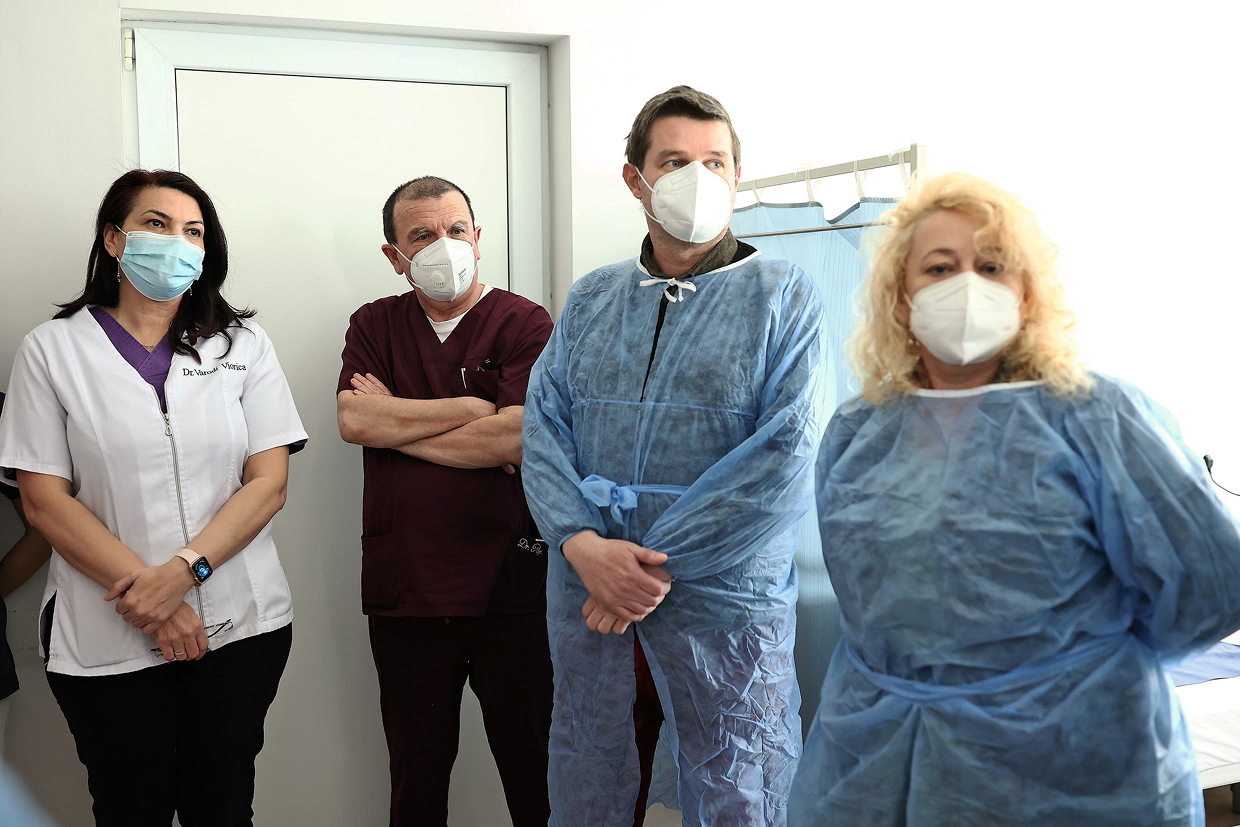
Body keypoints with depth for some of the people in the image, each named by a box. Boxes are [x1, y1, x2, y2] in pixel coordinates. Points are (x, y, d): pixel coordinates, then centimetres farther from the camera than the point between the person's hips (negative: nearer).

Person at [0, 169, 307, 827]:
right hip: (105, 641, -1)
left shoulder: (243, 345, 6)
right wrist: (148, 601, -13)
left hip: (240, 625, 2)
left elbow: (269, 482, -1)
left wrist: (182, 572, -15)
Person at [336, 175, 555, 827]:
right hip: (402, 586, 3)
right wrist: (470, 409, -10)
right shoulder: (374, 326, 10)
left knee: (534, 771, 9)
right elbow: (353, 421, -6)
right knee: (416, 774, 15)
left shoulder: (525, 324, -2)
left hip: (510, 584, -3)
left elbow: (518, 438, -16)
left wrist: (396, 422, -7)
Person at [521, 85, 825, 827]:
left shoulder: (784, 298, -3)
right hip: (589, 602, 4)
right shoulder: (590, 300, 10)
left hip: (725, 607, -3)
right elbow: (544, 428, 4)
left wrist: (657, 567, -15)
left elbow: (787, 458, -13)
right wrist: (581, 543, -15)